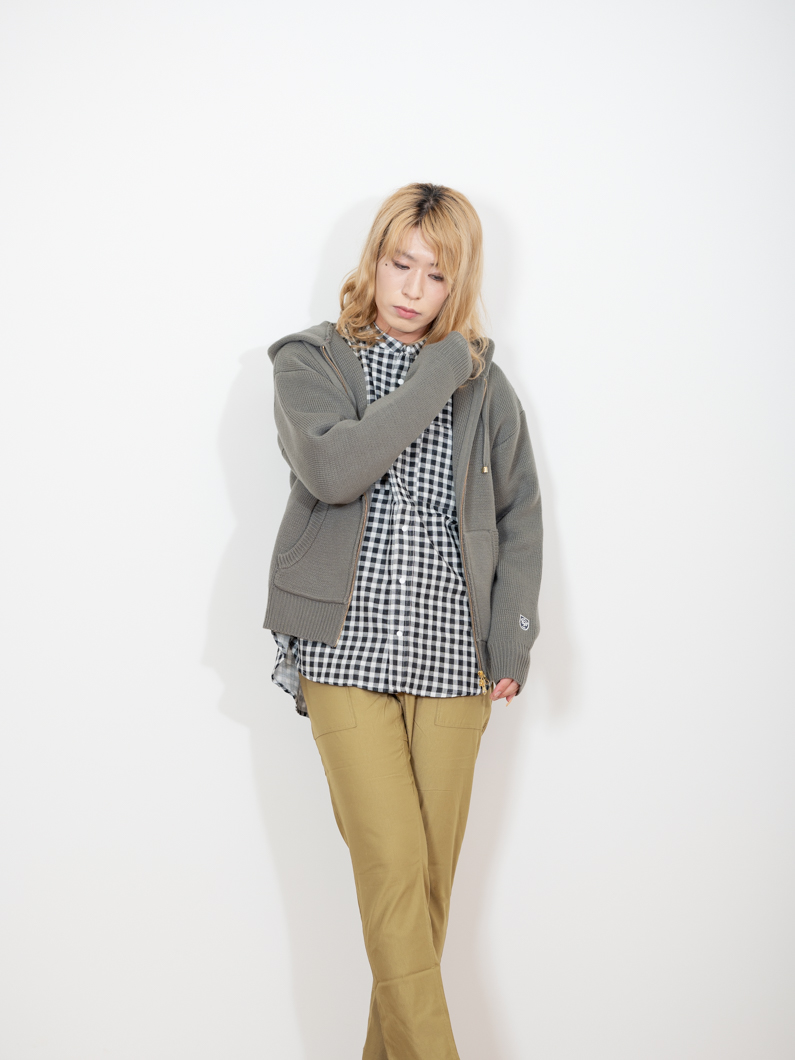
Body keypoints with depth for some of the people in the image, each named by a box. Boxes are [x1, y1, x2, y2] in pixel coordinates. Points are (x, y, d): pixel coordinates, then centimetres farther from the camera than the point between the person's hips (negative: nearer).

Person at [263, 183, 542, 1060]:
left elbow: (520, 515, 15)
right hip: (347, 655, -2)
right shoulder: (310, 362, 4)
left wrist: (514, 635, 4)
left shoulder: (483, 385, 11)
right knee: (393, 872, -7)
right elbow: (332, 468, -16)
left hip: (452, 660, 3)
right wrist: (434, 377, -11)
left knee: (431, 878, 7)